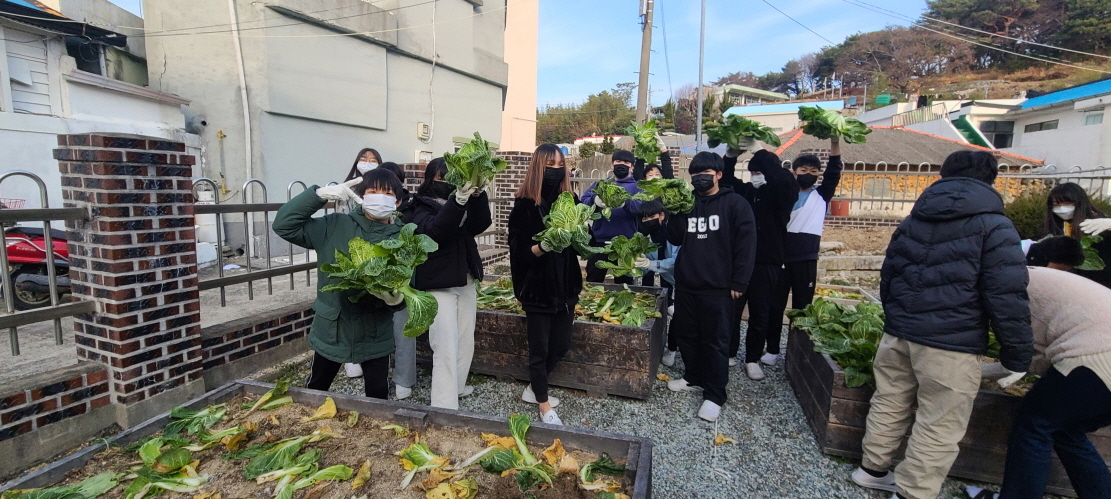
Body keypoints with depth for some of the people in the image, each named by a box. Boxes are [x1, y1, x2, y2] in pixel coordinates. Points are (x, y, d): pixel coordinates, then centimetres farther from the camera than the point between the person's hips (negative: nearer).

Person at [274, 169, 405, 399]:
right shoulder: (334, 226, -5)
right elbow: (284, 224, -9)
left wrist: (395, 296, -27)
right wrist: (319, 194, -19)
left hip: (375, 335, -1)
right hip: (330, 329, 1)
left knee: (378, 398, 9)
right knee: (314, 393, 21)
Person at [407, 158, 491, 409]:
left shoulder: (465, 205, 11)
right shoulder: (422, 208, -4)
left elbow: (480, 224, -6)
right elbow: (434, 230, -25)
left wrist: (477, 195, -22)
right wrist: (458, 200, -38)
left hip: (466, 282, 6)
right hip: (439, 284, -6)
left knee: (465, 342, 13)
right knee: (446, 347, -10)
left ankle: (456, 387, 31)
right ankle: (444, 407, -5)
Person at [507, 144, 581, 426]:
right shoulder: (525, 205, -9)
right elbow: (519, 251, -13)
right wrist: (543, 246, -30)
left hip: (565, 285, 5)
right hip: (538, 288, -5)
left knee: (561, 346, 14)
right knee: (539, 349, 7)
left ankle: (534, 389, 38)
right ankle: (544, 405, 26)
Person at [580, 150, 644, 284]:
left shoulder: (637, 186, 7)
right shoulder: (600, 184, 13)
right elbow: (583, 202, -1)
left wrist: (625, 203, -33)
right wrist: (595, 200, -24)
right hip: (599, 241, 1)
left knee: (623, 284, 12)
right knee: (592, 283, 9)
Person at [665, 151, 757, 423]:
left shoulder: (735, 204, -4)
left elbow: (746, 245, -7)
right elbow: (675, 239, 8)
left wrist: (739, 282, -11)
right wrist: (677, 213, -7)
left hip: (717, 288, -5)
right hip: (686, 283, 6)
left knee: (715, 341, 1)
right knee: (685, 334, 15)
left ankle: (714, 395, 13)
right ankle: (694, 377, 34)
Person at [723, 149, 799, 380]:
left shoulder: (783, 194, -3)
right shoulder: (746, 190, 6)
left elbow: (788, 182, -22)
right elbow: (725, 179, 6)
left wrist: (762, 155, -23)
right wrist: (731, 155, -11)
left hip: (766, 263, -2)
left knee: (760, 314, 8)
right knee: (731, 310, 7)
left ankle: (753, 359, 23)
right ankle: (729, 353, 23)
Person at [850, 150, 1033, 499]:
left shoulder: (912, 221, 11)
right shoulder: (994, 226, -6)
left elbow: (887, 277, 17)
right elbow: (1008, 299, -11)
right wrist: (1017, 356, -3)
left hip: (898, 334, 6)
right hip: (952, 343, -6)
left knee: (890, 403, 18)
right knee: (939, 427, 5)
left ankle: (872, 468, 32)